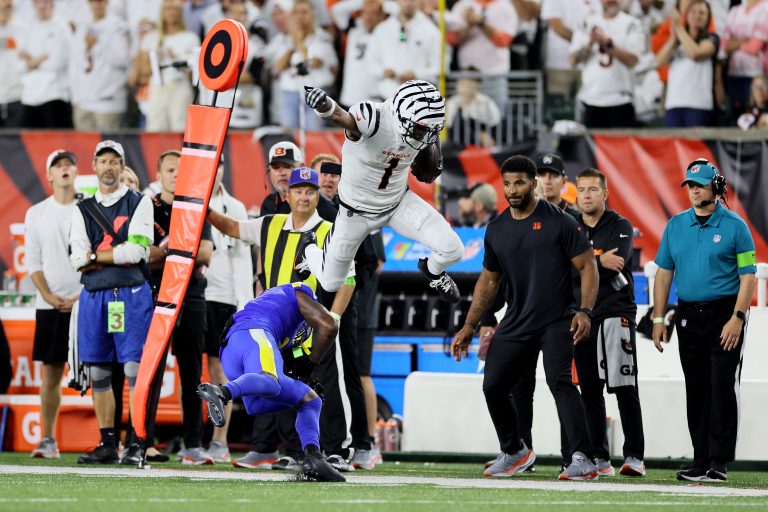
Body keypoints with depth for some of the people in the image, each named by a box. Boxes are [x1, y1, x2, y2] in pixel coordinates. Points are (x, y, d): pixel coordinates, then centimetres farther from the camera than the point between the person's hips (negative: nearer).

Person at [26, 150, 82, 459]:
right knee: (51, 372, 2)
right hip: (50, 304, 2)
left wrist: (82, 297, -10)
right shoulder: (37, 214, 10)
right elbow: (33, 262, 7)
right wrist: (49, 297, -6)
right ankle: (48, 440, 7)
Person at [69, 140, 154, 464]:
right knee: (98, 372, 5)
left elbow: (136, 251, -9)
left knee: (134, 369, -10)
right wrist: (119, 255, -5)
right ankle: (107, 444, 10)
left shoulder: (139, 203, 4)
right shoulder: (82, 210, 15)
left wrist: (95, 256, -3)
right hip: (92, 296, 4)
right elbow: (77, 260, 2)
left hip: (131, 294, -4)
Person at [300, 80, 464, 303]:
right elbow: (341, 117, -61)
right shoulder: (373, 119, -37)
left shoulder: (422, 130, -18)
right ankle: (308, 248, 48)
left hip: (398, 201, 4)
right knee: (331, 283, 11)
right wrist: (324, 104, -82)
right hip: (357, 208, -4)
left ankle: (433, 271, 28)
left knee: (452, 250, -12)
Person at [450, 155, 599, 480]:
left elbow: (587, 266, -5)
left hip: (557, 322, -6)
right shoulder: (496, 230, 10)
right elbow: (489, 280, 20)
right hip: (516, 324, 6)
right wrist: (470, 326, 15)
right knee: (493, 387, 2)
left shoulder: (559, 222, -6)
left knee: (559, 381, -23)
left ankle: (583, 459, -28)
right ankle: (513, 453, 25)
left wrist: (585, 311, -18)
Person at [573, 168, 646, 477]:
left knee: (624, 388, -9)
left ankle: (634, 456, -8)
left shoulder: (620, 228, 3)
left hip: (615, 313, -4)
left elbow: (617, 263, -14)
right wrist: (600, 261, -12)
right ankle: (599, 458, 7)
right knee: (590, 391, 3)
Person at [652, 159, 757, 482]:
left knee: (722, 387, -9)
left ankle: (719, 461, -10)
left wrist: (737, 318, -15)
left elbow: (748, 275, -6)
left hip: (725, 313, -5)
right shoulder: (676, 225, 10)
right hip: (688, 316, 5)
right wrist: (658, 319, 6)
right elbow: (664, 272, 13)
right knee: (696, 390, 6)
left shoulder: (734, 226, -3)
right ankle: (701, 461, 11)